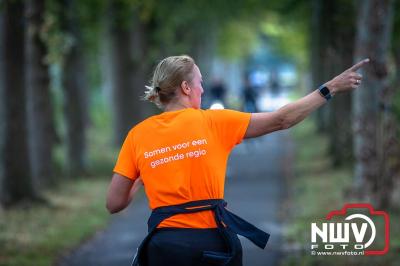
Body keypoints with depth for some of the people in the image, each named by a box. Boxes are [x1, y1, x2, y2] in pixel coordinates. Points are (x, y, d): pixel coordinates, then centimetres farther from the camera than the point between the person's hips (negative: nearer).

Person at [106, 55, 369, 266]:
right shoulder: (212, 122, -2)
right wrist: (331, 88, 10)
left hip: (165, 243, 1)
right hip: (212, 239, -1)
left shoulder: (138, 135, 2)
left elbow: (114, 203, 1)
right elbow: (281, 120, 3)